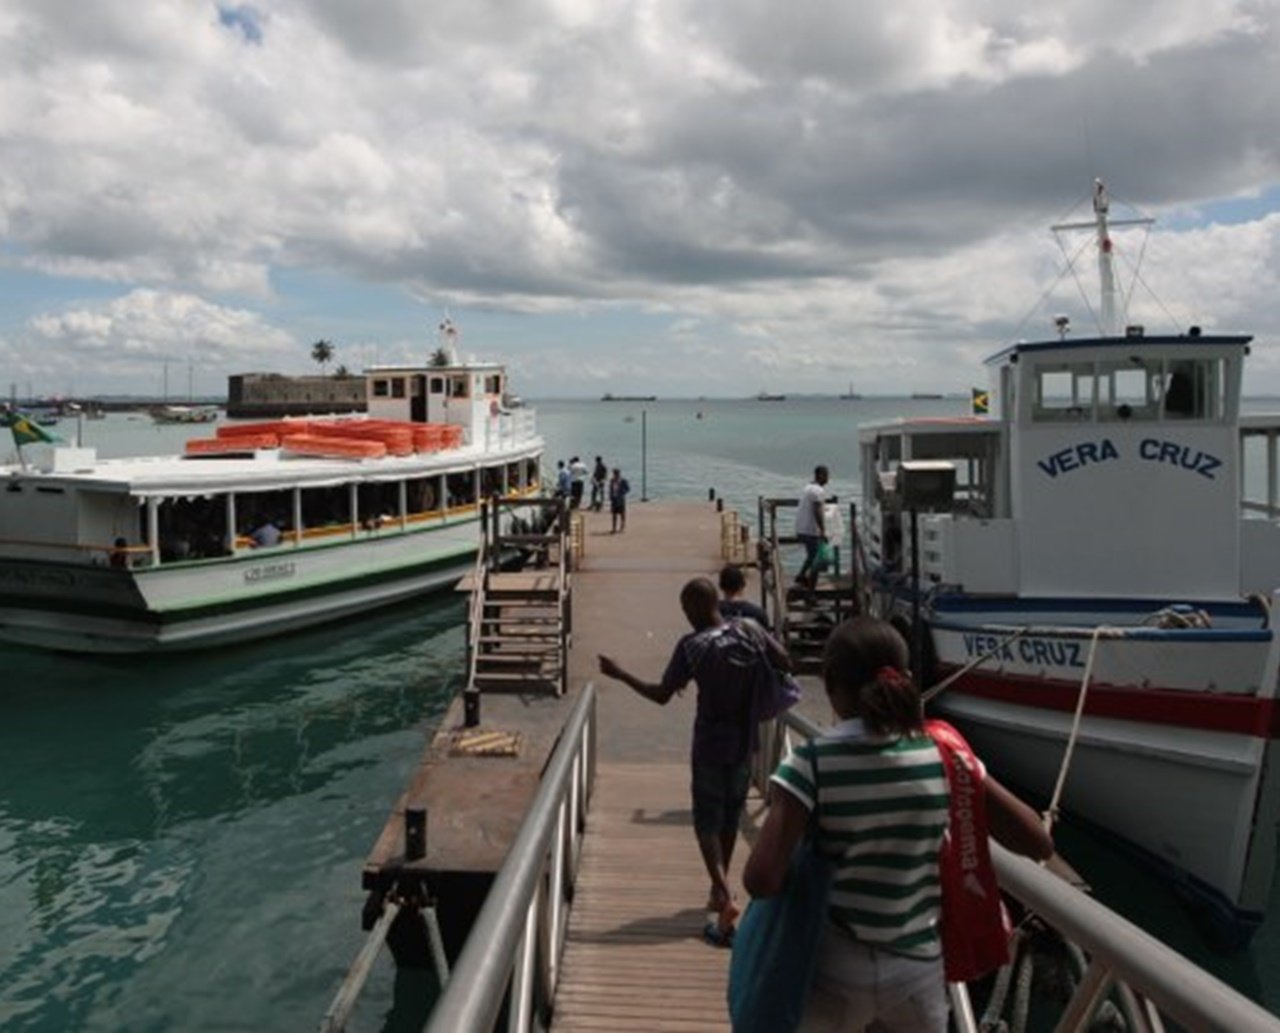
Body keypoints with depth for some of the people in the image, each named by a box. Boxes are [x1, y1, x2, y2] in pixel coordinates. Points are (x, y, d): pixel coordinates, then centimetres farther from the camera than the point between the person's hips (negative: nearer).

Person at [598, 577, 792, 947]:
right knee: (730, 819, 18)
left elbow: (661, 695, -13)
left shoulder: (692, 645, -16)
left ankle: (725, 896, -13)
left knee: (707, 823, 4)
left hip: (711, 747, -5)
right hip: (744, 744, 5)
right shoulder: (750, 633, -3)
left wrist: (620, 674, -5)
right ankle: (719, 891, 32)